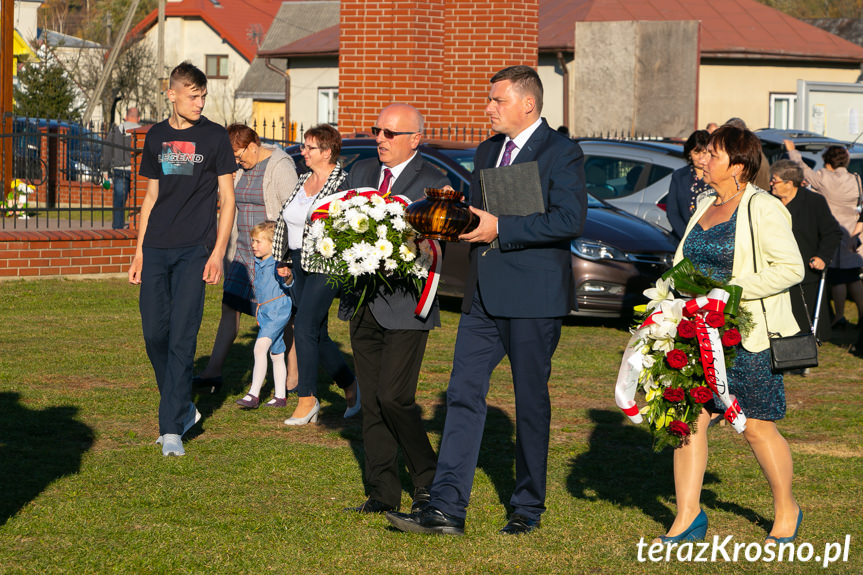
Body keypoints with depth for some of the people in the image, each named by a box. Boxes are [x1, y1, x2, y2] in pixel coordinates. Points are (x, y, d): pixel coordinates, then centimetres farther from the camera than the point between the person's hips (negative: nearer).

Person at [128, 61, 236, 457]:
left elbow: (226, 198, 1)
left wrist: (218, 252, -8)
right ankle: (184, 410, 22)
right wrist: (139, 252, 14)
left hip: (194, 250, -4)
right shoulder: (156, 137, 12)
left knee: (182, 338, -8)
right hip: (156, 249, 4)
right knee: (154, 333, 2)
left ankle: (172, 428, -6)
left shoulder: (215, 137, 1)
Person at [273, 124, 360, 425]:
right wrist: (283, 259, 18)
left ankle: (307, 399, -7)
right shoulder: (303, 180, 14)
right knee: (317, 333, 10)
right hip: (300, 263, 8)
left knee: (305, 326, -13)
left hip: (325, 266, -8)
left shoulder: (343, 182, -11)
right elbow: (285, 219, 21)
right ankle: (350, 386, 25)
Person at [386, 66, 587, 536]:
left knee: (531, 403, 3)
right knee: (464, 394, -1)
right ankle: (446, 509, -3)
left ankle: (528, 509, 16)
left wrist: (499, 229, -20)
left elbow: (570, 220, -19)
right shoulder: (487, 152, 16)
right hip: (484, 295, 7)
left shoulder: (561, 154, -8)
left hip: (533, 300, -7)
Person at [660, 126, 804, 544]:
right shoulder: (706, 207, 14)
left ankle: (786, 513, 20)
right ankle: (687, 518, 1)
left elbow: (791, 268, -16)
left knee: (757, 429, 1)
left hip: (748, 337, -7)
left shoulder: (762, 210, -10)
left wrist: (732, 290, -20)